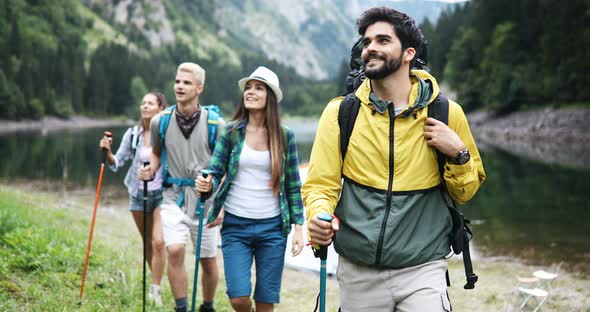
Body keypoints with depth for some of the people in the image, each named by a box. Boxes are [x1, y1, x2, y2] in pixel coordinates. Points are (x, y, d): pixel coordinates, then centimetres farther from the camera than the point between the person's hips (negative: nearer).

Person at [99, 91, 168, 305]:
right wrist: (107, 152, -15)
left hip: (162, 193, -3)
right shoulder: (132, 134, 0)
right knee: (147, 243, 13)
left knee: (159, 242, -14)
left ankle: (155, 290, -5)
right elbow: (116, 163, 4)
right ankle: (156, 282, 28)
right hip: (138, 194, 4)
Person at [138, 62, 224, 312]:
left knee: (208, 260, 9)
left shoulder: (214, 123, -9)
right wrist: (151, 170, -5)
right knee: (175, 250, -19)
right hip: (174, 196, 1)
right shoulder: (160, 121, -3)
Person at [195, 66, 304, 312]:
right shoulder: (231, 131, 0)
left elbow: (293, 185, 4)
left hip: (272, 228, 0)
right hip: (235, 226, 0)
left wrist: (298, 227, 0)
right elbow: (215, 173, -1)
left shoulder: (285, 136, 1)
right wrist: (206, 185, -24)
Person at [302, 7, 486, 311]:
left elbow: (466, 192, 10)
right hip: (358, 272, 1)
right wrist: (319, 217, -23)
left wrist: (458, 154, -9)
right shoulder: (339, 113, 0)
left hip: (423, 270, -1)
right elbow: (321, 184, -2)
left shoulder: (446, 113, 0)